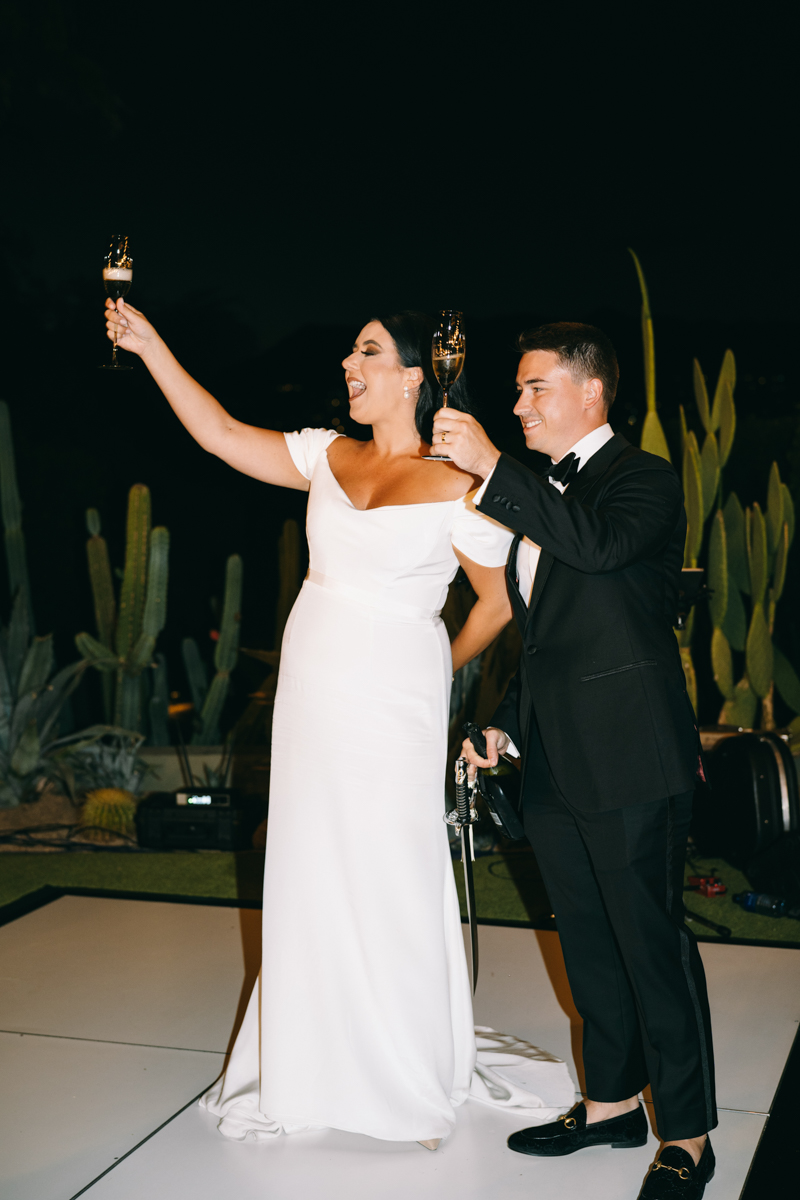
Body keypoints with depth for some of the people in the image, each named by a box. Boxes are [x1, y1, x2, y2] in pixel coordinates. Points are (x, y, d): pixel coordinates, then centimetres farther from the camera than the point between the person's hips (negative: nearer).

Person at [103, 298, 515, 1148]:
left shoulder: (455, 488, -9)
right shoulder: (329, 457, 7)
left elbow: (499, 600, 0)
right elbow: (221, 434, 7)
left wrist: (441, 671, 12)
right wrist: (149, 345, 3)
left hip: (389, 709, -5)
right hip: (311, 700, 6)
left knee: (390, 889, 3)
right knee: (311, 882, 13)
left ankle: (413, 1086, 23)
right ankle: (313, 1069, 31)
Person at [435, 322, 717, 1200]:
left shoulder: (642, 480, -6)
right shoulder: (542, 496, 18)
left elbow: (599, 542, -29)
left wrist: (490, 466, -25)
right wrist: (505, 723, 17)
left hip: (630, 762, -8)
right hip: (555, 764, 8)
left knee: (652, 943, -1)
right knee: (588, 943, 16)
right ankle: (613, 1102, 32)